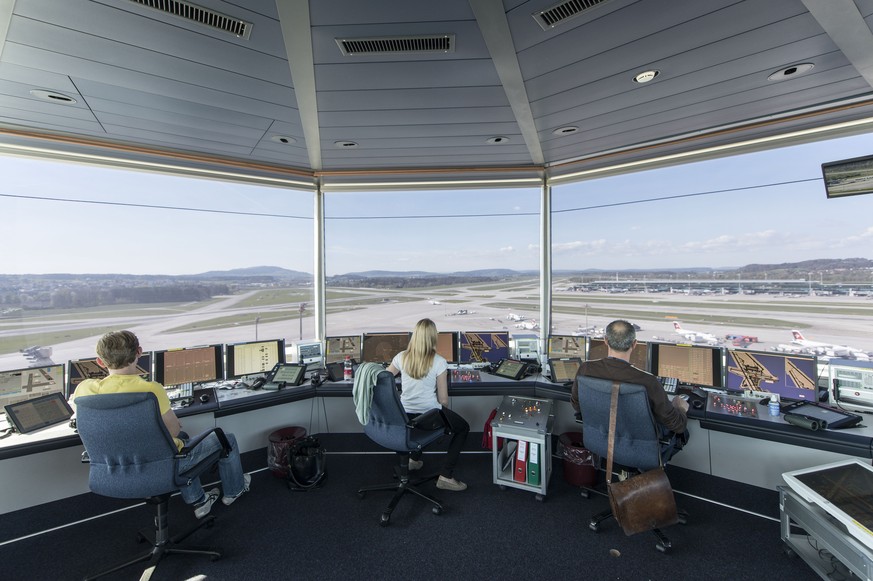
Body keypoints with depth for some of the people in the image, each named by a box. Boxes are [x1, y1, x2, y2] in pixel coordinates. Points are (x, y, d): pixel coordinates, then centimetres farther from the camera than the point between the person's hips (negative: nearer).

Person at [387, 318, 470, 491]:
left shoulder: (402, 357, -5)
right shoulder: (438, 362, -15)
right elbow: (443, 399, -10)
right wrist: (445, 413, 11)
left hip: (404, 417, 5)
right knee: (463, 428, 20)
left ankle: (415, 458, 44)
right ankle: (445, 476, 13)